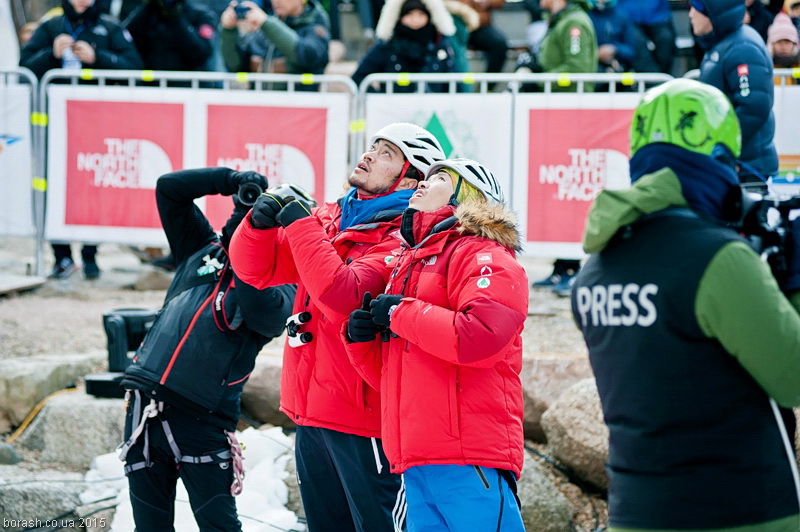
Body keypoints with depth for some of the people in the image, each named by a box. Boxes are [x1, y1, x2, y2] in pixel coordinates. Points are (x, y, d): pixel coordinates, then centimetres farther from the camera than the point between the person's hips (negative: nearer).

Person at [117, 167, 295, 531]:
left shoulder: (278, 286, 0)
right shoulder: (204, 251, 16)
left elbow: (259, 307, -24)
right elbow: (168, 188, 17)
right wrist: (231, 180, 5)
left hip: (200, 420, -5)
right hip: (143, 412, 5)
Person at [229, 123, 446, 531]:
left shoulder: (403, 237, -12)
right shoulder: (329, 220, 11)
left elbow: (346, 294, -27)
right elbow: (257, 270, 11)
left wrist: (301, 225, -22)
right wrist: (261, 222, -9)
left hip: (363, 422, -8)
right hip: (312, 413, 8)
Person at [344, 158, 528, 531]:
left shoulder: (484, 255, 0)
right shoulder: (406, 264, 25)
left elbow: (480, 337, -20)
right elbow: (388, 377, 28)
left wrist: (399, 313, -8)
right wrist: (361, 339, 6)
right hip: (416, 462, 8)